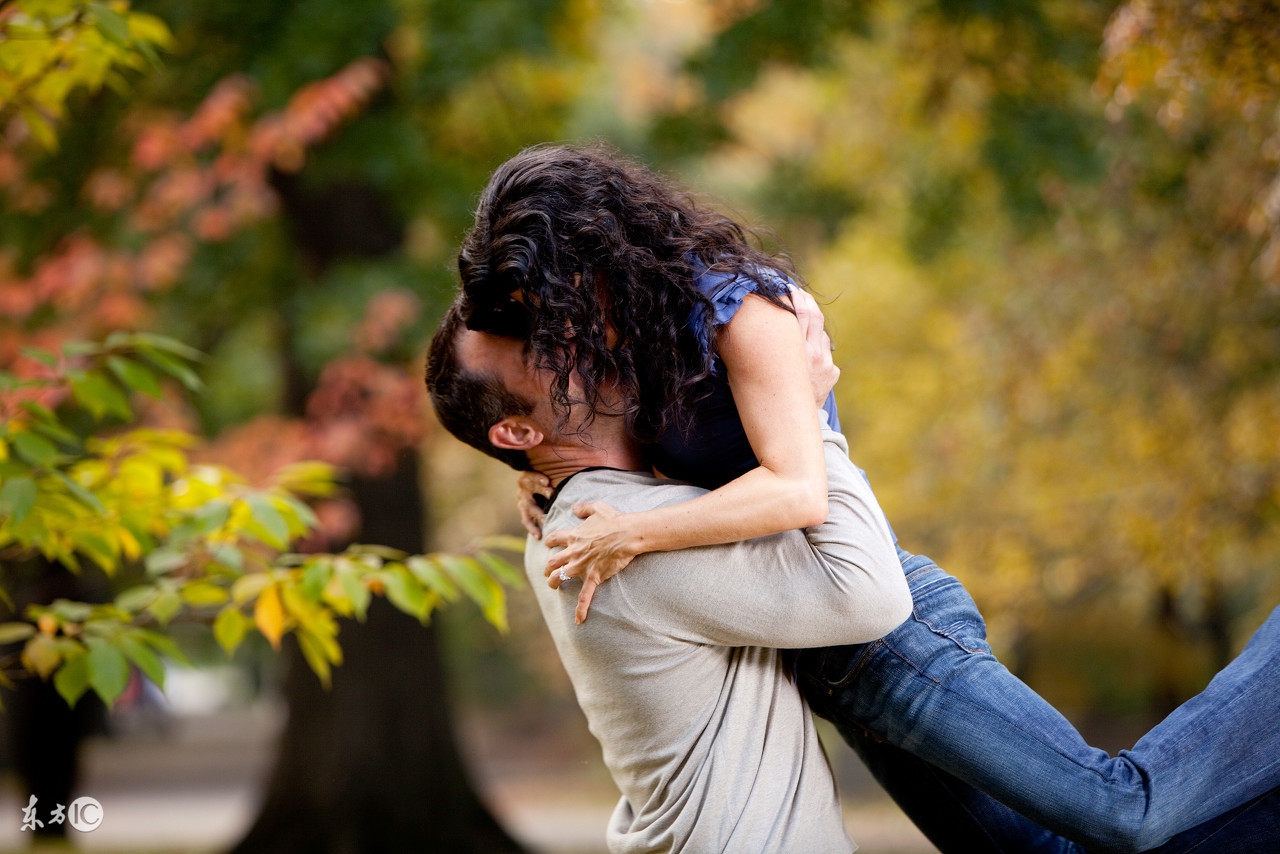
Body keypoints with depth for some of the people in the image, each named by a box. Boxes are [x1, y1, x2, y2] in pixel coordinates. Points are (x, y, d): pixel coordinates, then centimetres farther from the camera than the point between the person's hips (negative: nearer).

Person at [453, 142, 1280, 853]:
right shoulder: (650, 330, 10)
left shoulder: (742, 308, -17)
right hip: (834, 660, 10)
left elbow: (798, 490, -29)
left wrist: (628, 534, -23)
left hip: (886, 631, -10)